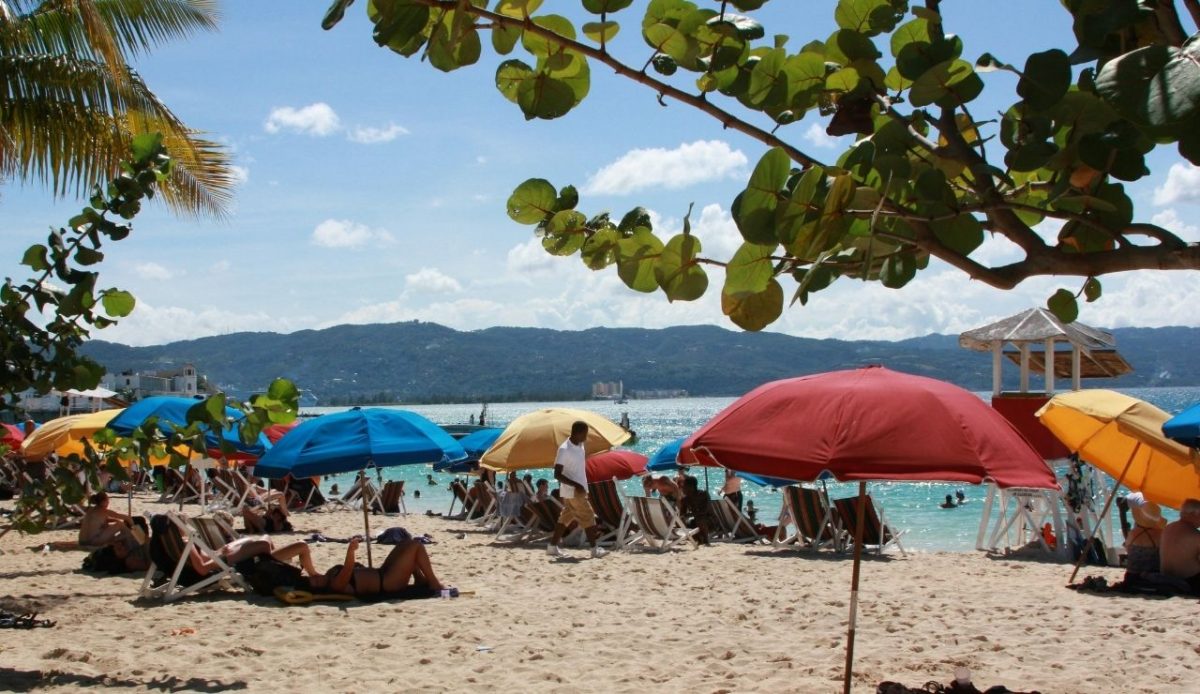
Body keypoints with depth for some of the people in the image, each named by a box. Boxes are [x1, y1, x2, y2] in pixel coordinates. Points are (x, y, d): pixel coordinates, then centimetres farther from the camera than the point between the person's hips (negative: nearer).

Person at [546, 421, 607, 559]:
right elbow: (557, 474, -21)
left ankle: (552, 546, 16)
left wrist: (583, 486, 18)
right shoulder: (564, 450, -20)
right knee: (587, 517, -5)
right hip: (572, 491, -8)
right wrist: (576, 485, -27)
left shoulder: (580, 446, 7)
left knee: (566, 518, 11)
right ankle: (595, 549, 1)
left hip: (579, 490, 8)